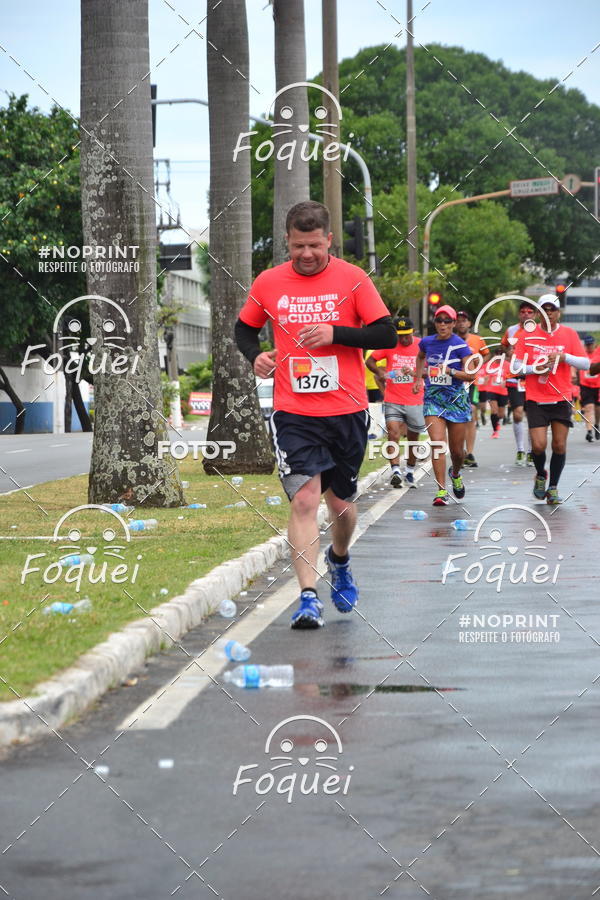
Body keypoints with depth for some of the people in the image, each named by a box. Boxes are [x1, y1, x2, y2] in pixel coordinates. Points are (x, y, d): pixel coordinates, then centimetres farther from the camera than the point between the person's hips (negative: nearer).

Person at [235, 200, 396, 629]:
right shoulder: (268, 283, 3)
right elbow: (245, 327, 19)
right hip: (294, 413, 0)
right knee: (304, 499, -14)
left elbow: (387, 335, -5)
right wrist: (255, 355, -2)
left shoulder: (352, 279, -2)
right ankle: (309, 598, -13)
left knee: (341, 503, 11)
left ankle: (339, 560, 43)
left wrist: (335, 333, -17)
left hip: (347, 412, 0)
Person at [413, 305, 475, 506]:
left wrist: (450, 371, -25)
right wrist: (418, 378, 19)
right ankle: (442, 491, -16)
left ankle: (455, 474, 42)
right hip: (432, 399, 2)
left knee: (457, 450, 8)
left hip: (456, 399, -2)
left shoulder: (460, 346, -9)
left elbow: (471, 375, -12)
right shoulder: (426, 342, 4)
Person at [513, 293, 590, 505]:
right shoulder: (527, 335, 2)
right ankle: (540, 476, 21)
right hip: (536, 400, -1)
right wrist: (535, 368, -15)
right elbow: (516, 366, 2)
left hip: (561, 399, 1)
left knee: (559, 445, -2)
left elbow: (586, 363, 0)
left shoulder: (569, 334, 3)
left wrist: (564, 357, -16)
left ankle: (553, 488, 14)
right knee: (538, 445, -10)